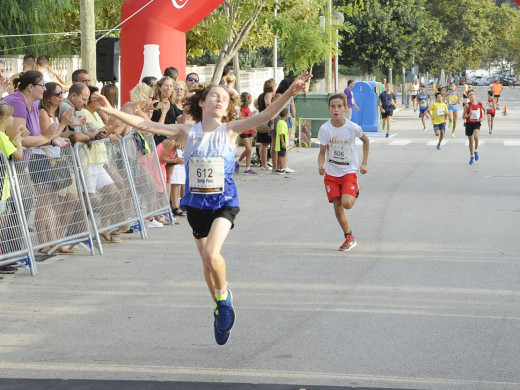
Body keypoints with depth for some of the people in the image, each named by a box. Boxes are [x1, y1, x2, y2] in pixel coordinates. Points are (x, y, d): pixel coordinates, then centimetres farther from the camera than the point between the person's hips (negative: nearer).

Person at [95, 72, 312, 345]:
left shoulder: (229, 131, -5)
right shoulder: (188, 132, -1)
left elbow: (266, 115, -15)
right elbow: (145, 126, -2)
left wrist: (290, 93, -28)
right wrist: (112, 111, -8)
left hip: (224, 202, -3)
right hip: (196, 204, 3)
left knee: (212, 253, -24)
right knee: (207, 261, 13)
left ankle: (223, 294, 5)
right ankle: (220, 308, 36)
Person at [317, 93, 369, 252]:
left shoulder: (352, 128, -12)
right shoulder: (325, 129, -10)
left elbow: (366, 141, 8)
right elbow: (322, 152, -3)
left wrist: (364, 163, 5)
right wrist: (321, 166, -24)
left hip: (349, 172, -2)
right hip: (331, 173, 2)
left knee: (346, 203, -21)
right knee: (337, 208, 0)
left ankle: (355, 193, 15)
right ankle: (349, 237, 17)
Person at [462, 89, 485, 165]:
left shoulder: (480, 104, -1)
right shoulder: (468, 105, -6)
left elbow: (484, 110, 20)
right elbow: (463, 116, -3)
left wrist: (483, 117, 4)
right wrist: (469, 115, -22)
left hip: (477, 123, -1)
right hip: (469, 123, 1)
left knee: (476, 136, -29)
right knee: (471, 141, 9)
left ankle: (476, 151, -6)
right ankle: (472, 157, 25)